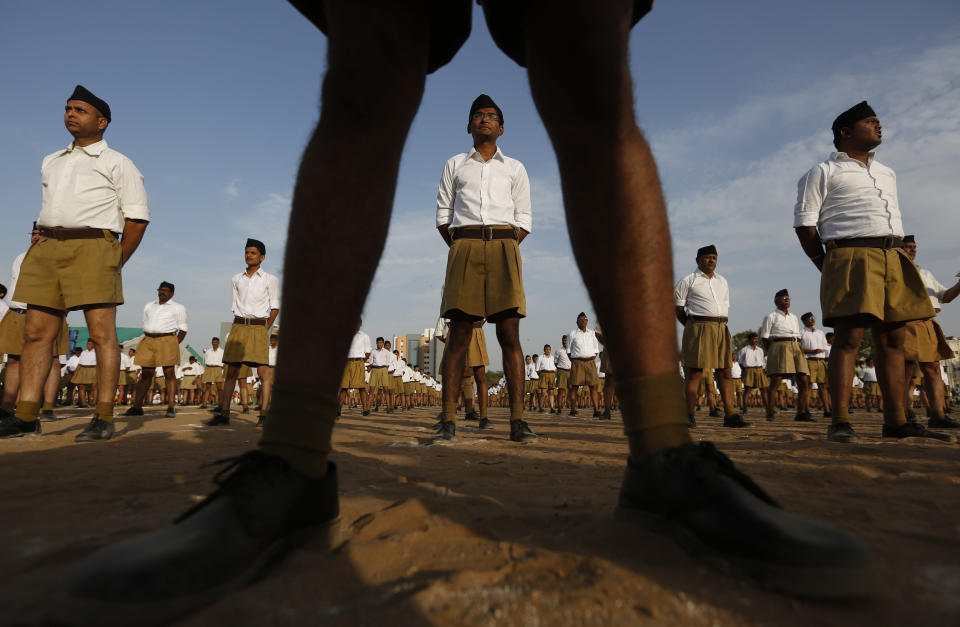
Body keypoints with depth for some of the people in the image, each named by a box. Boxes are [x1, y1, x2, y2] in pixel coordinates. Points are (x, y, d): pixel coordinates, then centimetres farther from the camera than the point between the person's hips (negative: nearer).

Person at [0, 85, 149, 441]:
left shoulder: (117, 164, 6)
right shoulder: (51, 162, 26)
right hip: (47, 250, 7)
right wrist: (47, 244, 14)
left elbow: (137, 217, -1)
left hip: (92, 247, -6)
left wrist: (116, 263, -3)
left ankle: (104, 418, -10)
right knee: (36, 332, 1)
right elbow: (49, 209, 29)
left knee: (102, 333, -11)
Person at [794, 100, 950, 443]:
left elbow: (894, 221, 29)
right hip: (851, 257, -7)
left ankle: (896, 421, 7)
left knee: (893, 339, 3)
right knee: (848, 338, -14)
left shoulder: (887, 174, 27)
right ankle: (840, 423, -14)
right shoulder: (824, 172, 5)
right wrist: (828, 269, -4)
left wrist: (897, 256, 14)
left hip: (893, 260, 7)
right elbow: (804, 223, -4)